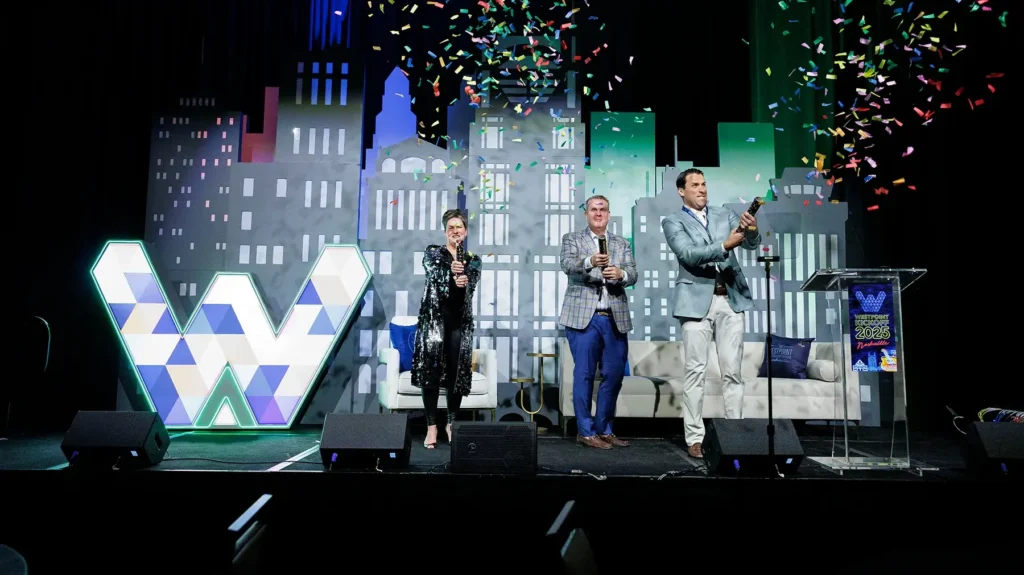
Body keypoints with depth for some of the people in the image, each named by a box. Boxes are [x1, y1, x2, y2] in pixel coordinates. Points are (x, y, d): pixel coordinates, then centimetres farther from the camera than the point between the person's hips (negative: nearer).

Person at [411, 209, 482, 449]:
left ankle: (452, 424, 16)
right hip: (434, 317, -2)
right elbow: (433, 274, -13)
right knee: (431, 370, -5)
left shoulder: (473, 260, 12)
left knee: (456, 372, 2)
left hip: (460, 320, 2)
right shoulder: (432, 252, 7)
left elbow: (471, 286, -6)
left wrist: (463, 283, -30)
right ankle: (432, 426, 1)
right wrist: (450, 272, -34)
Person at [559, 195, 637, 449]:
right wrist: (590, 262, -30)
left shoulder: (622, 243, 16)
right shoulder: (571, 239, 8)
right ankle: (586, 431, 11)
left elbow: (633, 275, 4)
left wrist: (620, 274, -19)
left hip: (615, 319, 4)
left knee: (614, 375, 6)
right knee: (584, 375, 1)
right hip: (584, 317, -3)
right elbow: (567, 265, -11)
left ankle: (604, 429, 20)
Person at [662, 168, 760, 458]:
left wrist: (751, 229, -22)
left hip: (731, 300, 3)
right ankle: (695, 438, 6)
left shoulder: (726, 215, 15)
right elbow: (688, 254, -13)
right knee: (695, 371, 0)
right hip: (697, 301, -3)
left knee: (732, 370, 5)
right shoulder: (673, 222, 4)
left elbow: (752, 243, 2)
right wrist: (725, 245, -26)